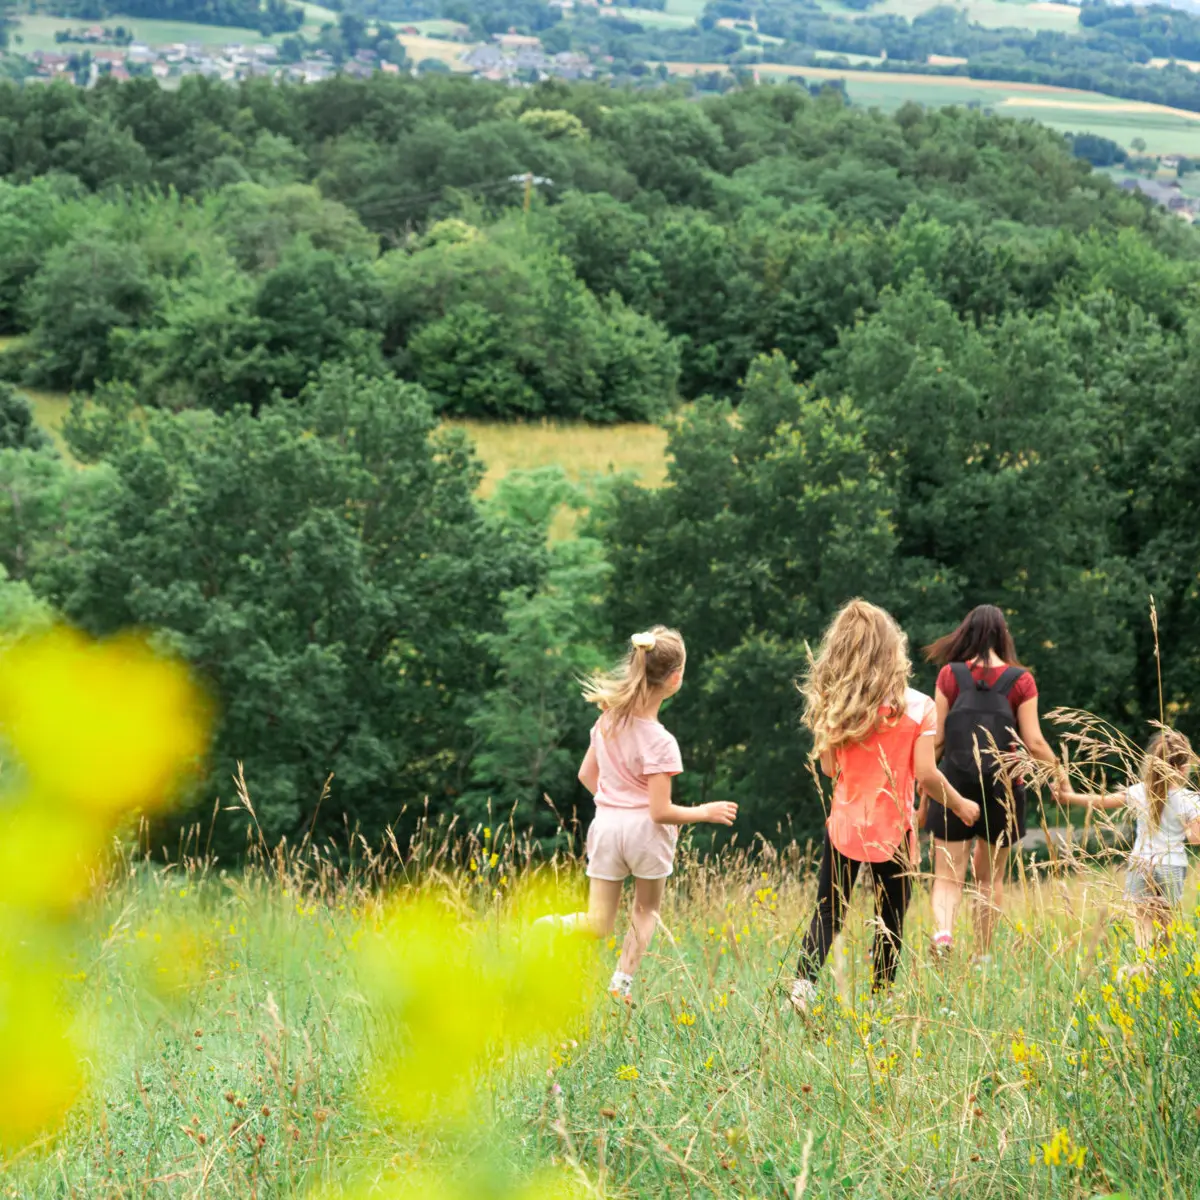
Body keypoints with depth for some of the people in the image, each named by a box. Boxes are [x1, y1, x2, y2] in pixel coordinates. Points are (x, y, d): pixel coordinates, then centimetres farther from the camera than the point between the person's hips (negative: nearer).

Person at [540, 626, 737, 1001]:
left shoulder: (608, 718, 0)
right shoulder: (660, 743, -18)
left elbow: (587, 774, 10)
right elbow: (661, 811, -16)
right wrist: (705, 812, -2)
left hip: (605, 825, 5)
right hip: (644, 830, -5)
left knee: (598, 923, 10)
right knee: (646, 913, 19)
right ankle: (621, 985, 8)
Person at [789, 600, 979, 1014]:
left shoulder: (833, 704, -3)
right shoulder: (917, 707, -10)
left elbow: (829, 768, 1)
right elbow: (926, 774, -11)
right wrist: (960, 805, 4)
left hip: (844, 824, 2)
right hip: (892, 829, -2)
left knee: (828, 911, 11)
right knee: (890, 921, 10)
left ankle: (804, 979, -11)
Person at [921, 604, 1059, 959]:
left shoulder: (950, 675, -1)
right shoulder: (1020, 680, -2)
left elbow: (936, 740, -1)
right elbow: (1034, 743, -4)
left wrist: (924, 795, 7)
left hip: (955, 784, -1)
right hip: (1001, 787, 1)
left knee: (947, 875, 1)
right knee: (990, 877, 16)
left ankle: (942, 929, -27)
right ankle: (982, 956, 16)